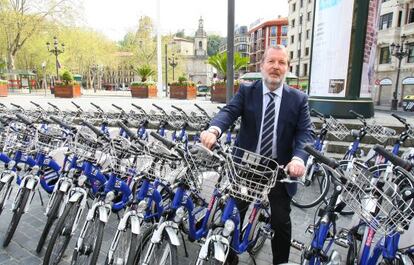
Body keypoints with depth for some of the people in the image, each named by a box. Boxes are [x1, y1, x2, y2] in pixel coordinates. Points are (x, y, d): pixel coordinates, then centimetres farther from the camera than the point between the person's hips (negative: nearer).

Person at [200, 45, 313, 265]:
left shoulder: (299, 99, -1)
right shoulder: (246, 92, -2)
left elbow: (304, 133, -10)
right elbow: (229, 112, -19)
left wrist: (298, 158, -31)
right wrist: (214, 129, -42)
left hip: (280, 168, 0)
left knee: (281, 221, 8)